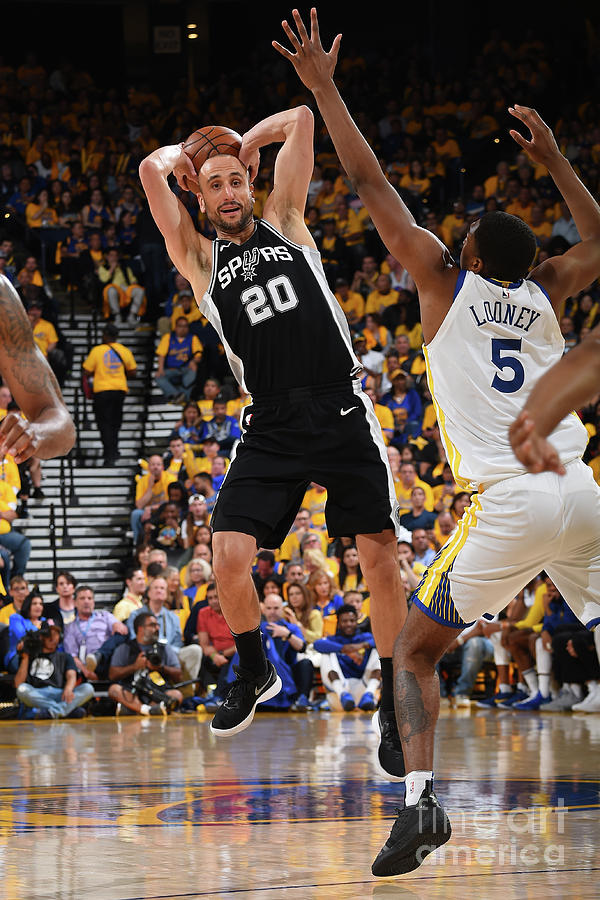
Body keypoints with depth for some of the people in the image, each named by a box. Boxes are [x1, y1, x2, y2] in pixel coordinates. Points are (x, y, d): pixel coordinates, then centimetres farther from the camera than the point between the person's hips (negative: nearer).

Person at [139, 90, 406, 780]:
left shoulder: (284, 223, 12)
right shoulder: (201, 260, 10)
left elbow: (299, 120, 10)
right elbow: (152, 169, 0)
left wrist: (238, 147, 20)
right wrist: (191, 153, 17)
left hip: (341, 414, 0)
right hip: (271, 429, 1)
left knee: (380, 559, -5)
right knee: (229, 554, -12)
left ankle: (393, 706, 9)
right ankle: (255, 673, 16)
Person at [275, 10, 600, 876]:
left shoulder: (447, 282, 5)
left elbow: (371, 185, 8)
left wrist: (323, 86, 13)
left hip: (508, 504, -4)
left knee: (414, 649, 8)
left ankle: (420, 797, -13)